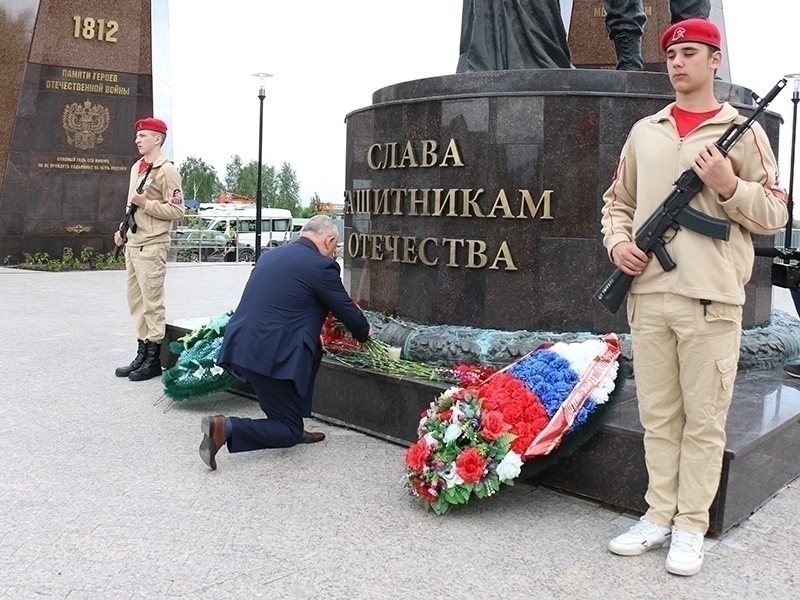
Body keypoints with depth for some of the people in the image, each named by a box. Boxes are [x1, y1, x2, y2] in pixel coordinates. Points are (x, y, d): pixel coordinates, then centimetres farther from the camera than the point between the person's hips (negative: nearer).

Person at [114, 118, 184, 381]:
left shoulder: (167, 170, -9)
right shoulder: (136, 167, 17)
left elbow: (177, 211, -13)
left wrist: (146, 203, -19)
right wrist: (123, 229, 17)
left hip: (152, 245, -9)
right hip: (132, 243, 9)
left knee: (152, 302, -5)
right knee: (136, 300, 10)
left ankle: (154, 359, 2)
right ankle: (142, 352, 18)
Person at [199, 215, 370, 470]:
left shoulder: (271, 254, 17)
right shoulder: (321, 266, -5)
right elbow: (349, 312, 3)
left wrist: (314, 335, 36)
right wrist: (363, 335, 24)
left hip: (239, 346, 8)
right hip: (269, 355, -8)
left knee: (312, 352, 26)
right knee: (289, 430, 8)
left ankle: (294, 427, 25)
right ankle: (226, 428, -12)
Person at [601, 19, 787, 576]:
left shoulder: (742, 131, 4)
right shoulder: (644, 132, 14)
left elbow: (774, 216, 3)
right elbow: (618, 201, 21)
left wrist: (729, 186, -13)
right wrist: (618, 242, 2)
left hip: (711, 298, -3)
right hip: (648, 296, 4)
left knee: (704, 420, 3)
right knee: (658, 417, 11)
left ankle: (691, 527, 15)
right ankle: (659, 516, 23)